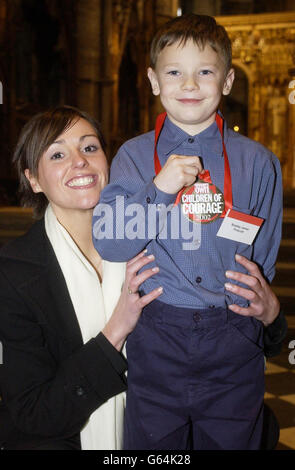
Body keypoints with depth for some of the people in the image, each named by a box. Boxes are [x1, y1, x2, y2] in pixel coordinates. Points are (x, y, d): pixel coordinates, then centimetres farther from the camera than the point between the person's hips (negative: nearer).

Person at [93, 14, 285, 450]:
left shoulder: (258, 162, 5)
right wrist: (159, 188, -17)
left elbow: (265, 256, 8)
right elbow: (107, 242, -7)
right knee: (151, 443, 12)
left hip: (234, 346, 1)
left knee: (232, 439, 12)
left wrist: (265, 304, -7)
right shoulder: (134, 157, 3)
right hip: (157, 338, 0)